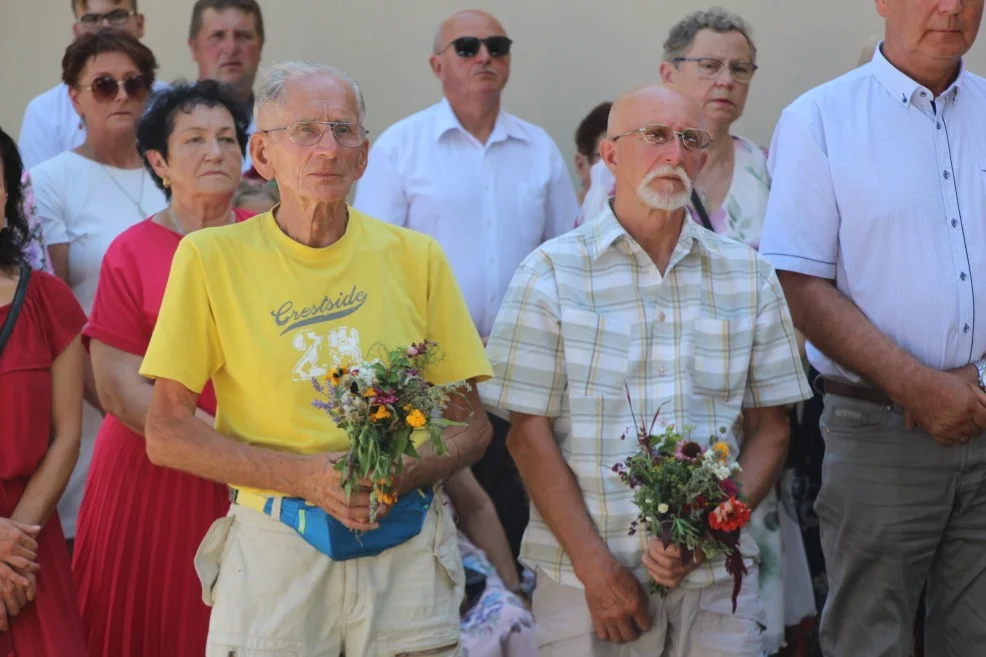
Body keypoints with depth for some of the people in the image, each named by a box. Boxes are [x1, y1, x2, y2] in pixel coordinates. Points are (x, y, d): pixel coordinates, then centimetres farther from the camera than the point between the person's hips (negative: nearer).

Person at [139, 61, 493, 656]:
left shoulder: (416, 257, 5)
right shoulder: (212, 257, -1)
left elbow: (471, 425, 8)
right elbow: (168, 434, -3)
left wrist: (403, 476, -13)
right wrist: (305, 478, -15)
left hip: (405, 549, 2)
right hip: (274, 547, -2)